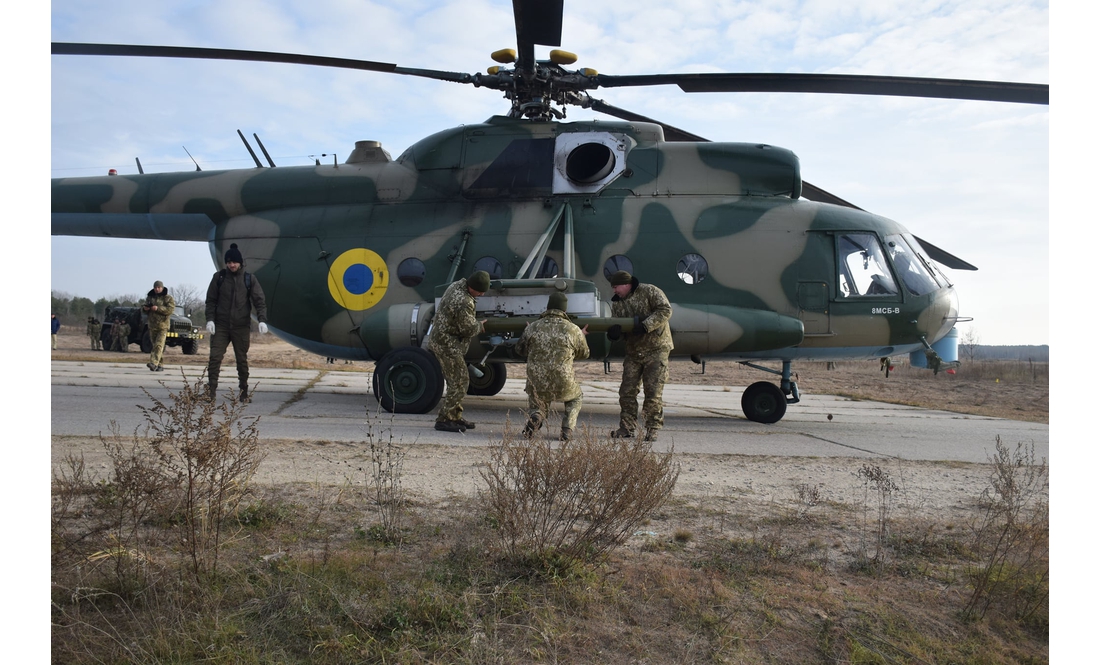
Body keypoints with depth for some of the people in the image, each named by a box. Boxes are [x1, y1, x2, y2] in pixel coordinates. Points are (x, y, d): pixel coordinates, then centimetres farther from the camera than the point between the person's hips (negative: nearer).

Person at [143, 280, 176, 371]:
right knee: (154, 345, 8)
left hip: (163, 326, -6)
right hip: (152, 325, 6)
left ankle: (154, 363, -27)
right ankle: (158, 365, 15)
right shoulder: (150, 297, 15)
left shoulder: (168, 298, -1)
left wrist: (158, 308, -25)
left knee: (159, 345, -17)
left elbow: (170, 309, -14)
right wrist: (144, 308, -3)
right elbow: (144, 309, 22)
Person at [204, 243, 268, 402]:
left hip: (242, 327, 0)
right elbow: (211, 300, 6)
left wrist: (262, 320, -16)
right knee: (215, 358, -8)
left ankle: (244, 392, 14)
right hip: (220, 326, 0)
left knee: (242, 360, 6)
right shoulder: (219, 277, 5)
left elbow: (259, 301, -2)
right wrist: (210, 319, -7)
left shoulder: (249, 279, 3)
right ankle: (210, 391, -5)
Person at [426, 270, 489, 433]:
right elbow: (469, 329, -19)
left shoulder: (456, 285, 2)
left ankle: (455, 416, 23)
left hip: (441, 340, 10)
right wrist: (480, 325, 2)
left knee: (456, 381, 16)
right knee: (459, 383, -6)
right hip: (448, 345, -10)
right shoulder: (464, 303, -28)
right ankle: (443, 419, -3)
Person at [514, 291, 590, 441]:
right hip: (563, 384, -1)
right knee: (575, 399, 33)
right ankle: (567, 430, 12)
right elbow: (583, 354, 14)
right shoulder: (573, 330, -4)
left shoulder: (533, 328, 1)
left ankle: (534, 417, -2)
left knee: (536, 406, 33)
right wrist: (581, 336, 33)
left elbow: (520, 350, 16)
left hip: (536, 385, 1)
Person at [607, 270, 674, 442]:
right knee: (627, 390, 3)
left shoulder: (649, 291, -8)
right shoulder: (617, 303, 10)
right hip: (633, 351, 6)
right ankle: (626, 429, 11)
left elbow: (665, 310, -17)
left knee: (653, 392, -6)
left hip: (656, 349, -6)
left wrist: (646, 325, -26)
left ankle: (652, 430, 3)